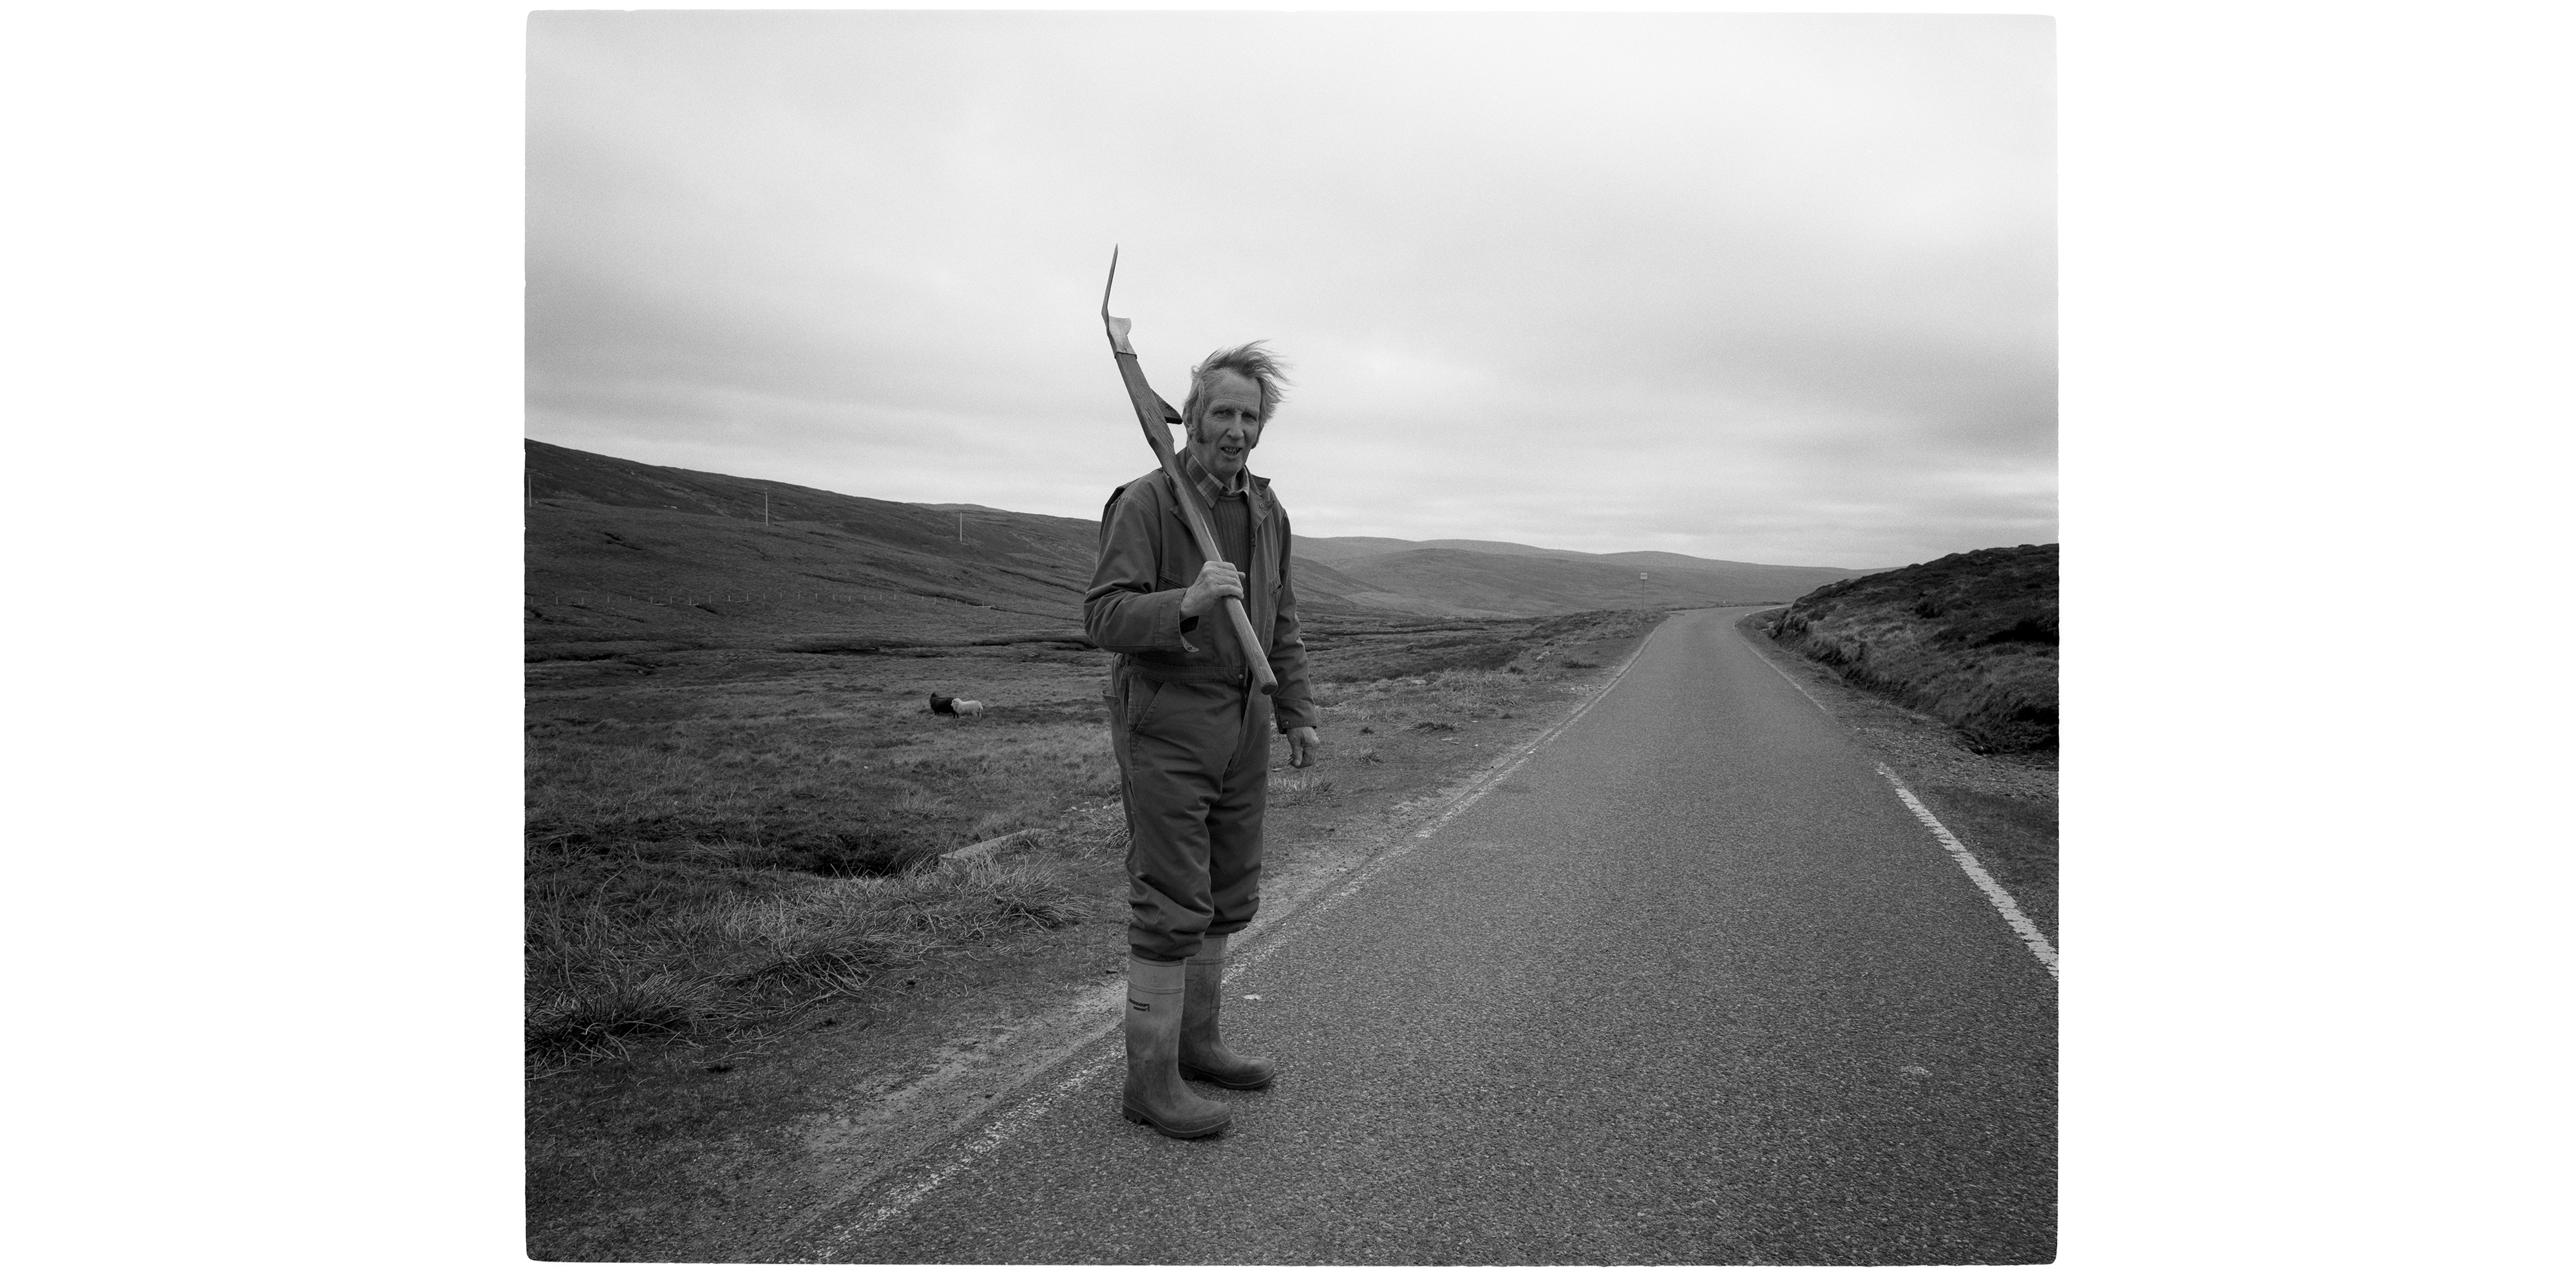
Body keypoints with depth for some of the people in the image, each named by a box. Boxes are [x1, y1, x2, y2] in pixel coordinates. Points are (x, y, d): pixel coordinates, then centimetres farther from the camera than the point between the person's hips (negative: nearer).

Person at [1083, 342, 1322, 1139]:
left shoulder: (1267, 512, 10)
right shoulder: (1144, 504, -12)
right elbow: (1104, 616, -20)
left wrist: (1298, 714, 14)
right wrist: (1187, 602, -36)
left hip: (1242, 728, 7)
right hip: (1166, 727, -7)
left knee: (1228, 899, 15)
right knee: (1170, 907, -3)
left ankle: (1195, 1042, 31)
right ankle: (1150, 1080, 10)